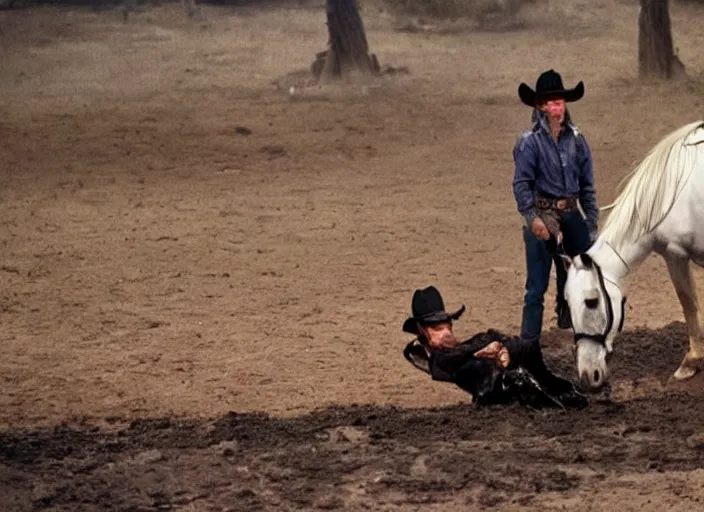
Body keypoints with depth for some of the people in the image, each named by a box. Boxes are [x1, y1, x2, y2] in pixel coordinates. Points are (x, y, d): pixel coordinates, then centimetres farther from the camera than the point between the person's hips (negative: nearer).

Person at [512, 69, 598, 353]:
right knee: (537, 285, 0)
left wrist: (592, 223, 8)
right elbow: (521, 184, -12)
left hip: (572, 215, 4)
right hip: (542, 216, -4)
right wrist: (532, 218, -24)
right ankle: (529, 344, 7)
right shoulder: (530, 142, -7)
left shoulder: (576, 140, 6)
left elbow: (588, 186, 11)